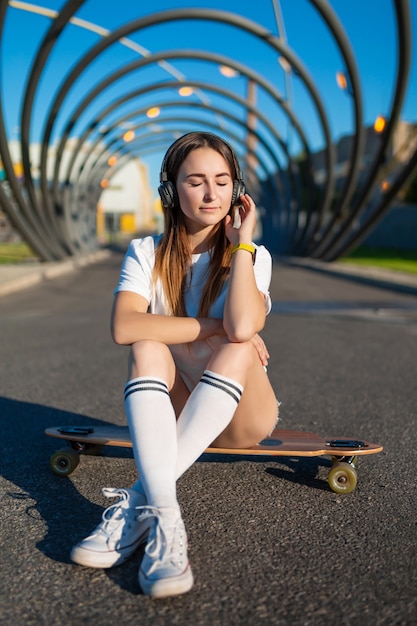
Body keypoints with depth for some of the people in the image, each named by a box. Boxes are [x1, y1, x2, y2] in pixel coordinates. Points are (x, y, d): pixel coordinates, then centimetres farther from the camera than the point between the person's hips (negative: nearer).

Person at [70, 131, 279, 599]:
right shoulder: (146, 254, -3)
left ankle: (137, 503, -35)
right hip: (170, 411, 1)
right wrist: (214, 327, -24)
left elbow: (242, 327, -29)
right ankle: (164, 520, -41)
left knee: (238, 347, -31)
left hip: (239, 416, 0)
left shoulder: (253, 256, -6)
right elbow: (123, 327, -24)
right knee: (148, 348, -29)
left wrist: (241, 241, -19)